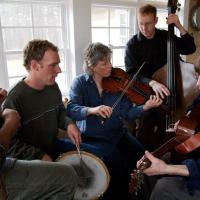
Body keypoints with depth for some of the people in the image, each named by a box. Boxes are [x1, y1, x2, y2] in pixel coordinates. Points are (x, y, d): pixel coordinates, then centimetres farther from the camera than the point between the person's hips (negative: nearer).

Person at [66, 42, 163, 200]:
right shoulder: (80, 83, -4)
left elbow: (127, 113, -2)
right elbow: (71, 110, -21)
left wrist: (145, 107, -19)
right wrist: (92, 110, -39)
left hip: (117, 133, 4)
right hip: (92, 137, -3)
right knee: (117, 162, -26)